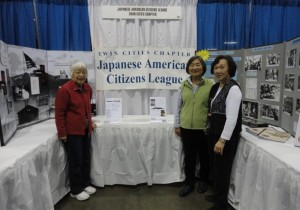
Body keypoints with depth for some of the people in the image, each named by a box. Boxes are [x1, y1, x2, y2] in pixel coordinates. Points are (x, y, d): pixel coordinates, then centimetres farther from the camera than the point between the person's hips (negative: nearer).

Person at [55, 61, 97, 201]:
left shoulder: (87, 88, 6)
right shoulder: (65, 89, -15)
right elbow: (59, 113, -14)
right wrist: (62, 133, -14)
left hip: (86, 130, 7)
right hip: (72, 132, -7)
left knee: (86, 159, 16)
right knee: (76, 161, 5)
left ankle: (85, 184, 34)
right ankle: (76, 190, 22)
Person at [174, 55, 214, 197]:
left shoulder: (210, 84, -8)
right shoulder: (183, 85, 1)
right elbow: (179, 106, 6)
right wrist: (177, 125, 5)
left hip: (203, 127, -2)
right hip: (186, 127, 2)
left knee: (204, 156, 16)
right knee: (189, 156, 14)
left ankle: (203, 180, 39)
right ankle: (189, 183, 31)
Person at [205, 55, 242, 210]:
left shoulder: (233, 89, -17)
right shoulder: (216, 87, 9)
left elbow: (232, 118, -22)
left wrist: (223, 140, -22)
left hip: (225, 136, -8)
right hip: (213, 133, 8)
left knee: (222, 168, 6)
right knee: (214, 166, 19)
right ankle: (217, 194, 40)